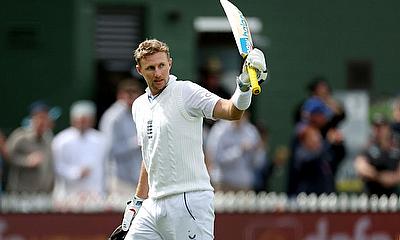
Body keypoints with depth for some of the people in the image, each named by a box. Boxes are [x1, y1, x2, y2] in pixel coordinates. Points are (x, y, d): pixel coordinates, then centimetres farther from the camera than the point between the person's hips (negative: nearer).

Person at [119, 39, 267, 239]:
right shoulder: (139, 106, 16)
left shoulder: (186, 92, -6)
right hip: (154, 205, 7)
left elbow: (232, 112, -21)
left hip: (189, 200, -7)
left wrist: (245, 85, -40)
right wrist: (137, 202, 26)